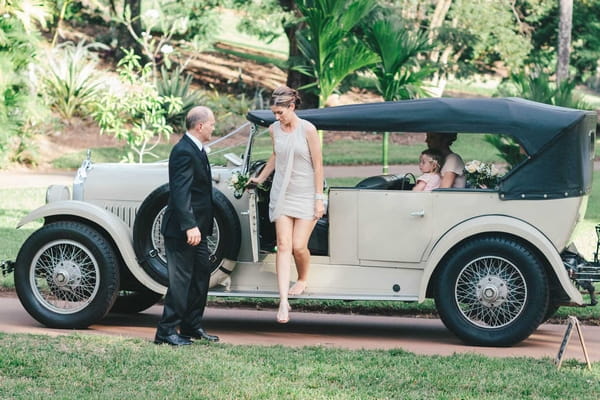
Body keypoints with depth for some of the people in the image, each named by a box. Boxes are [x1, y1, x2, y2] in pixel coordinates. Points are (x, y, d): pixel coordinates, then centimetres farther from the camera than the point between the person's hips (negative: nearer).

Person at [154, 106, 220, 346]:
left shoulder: (196, 150, 14)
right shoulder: (183, 152, -18)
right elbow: (181, 192, -25)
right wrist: (189, 226, -30)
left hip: (196, 228, 10)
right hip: (182, 229, -10)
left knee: (201, 276, 15)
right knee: (181, 279, -6)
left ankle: (192, 327, 24)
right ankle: (166, 331, -1)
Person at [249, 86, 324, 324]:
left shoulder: (307, 130, -11)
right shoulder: (274, 130, 4)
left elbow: (318, 165, -8)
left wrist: (319, 198, -9)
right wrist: (260, 178, 31)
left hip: (305, 195, -4)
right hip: (281, 194, 4)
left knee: (299, 246, -7)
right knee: (283, 245, -7)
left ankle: (303, 279, 27)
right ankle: (283, 301, -13)